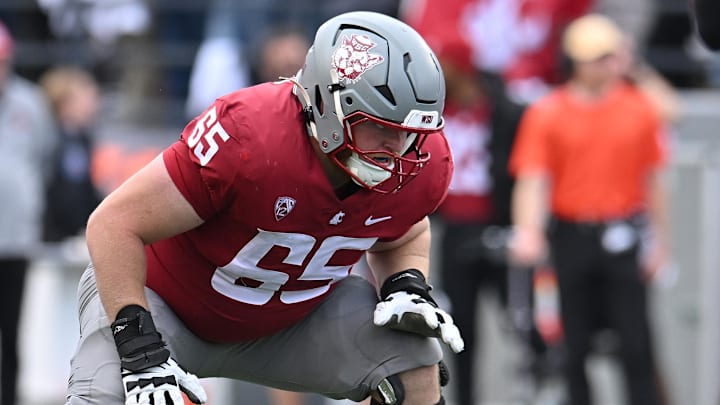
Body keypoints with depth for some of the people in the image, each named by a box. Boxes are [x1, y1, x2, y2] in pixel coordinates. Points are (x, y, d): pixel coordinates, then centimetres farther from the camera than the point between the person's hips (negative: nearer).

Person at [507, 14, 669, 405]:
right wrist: (527, 232, -24)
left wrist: (658, 241, 6)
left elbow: (653, 179, 8)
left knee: (635, 341, -3)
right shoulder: (546, 113, -1)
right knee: (575, 344, 7)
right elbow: (532, 179, -8)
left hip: (623, 238, 0)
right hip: (570, 237, 0)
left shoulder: (639, 108, 3)